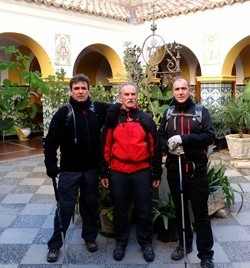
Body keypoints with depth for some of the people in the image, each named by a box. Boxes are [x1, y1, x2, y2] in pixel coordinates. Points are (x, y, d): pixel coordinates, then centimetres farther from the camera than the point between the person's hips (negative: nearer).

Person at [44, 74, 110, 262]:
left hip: (92, 169, 2)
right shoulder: (63, 113, -6)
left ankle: (90, 237, 35)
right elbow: (51, 141, -6)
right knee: (65, 208, 4)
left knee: (91, 204, 15)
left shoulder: (98, 109, -1)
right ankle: (55, 244, 21)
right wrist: (51, 165, -12)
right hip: (69, 170, -2)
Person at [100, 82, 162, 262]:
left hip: (142, 171, 0)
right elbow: (106, 147, 4)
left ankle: (146, 243, 28)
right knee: (120, 210, 13)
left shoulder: (146, 119, 2)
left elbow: (155, 147, 4)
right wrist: (104, 172, 3)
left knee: (144, 211, 9)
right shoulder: (112, 119, 3)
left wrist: (157, 173, 3)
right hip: (118, 172, 1)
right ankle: (121, 242, 31)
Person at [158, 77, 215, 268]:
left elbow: (210, 136, -10)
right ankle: (184, 244, 34)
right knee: (180, 209, 16)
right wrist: (167, 146, -13)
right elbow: (161, 136, 10)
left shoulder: (201, 111, -2)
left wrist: (184, 139, -22)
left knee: (201, 212, 2)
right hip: (174, 170, 4)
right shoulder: (168, 113, 9)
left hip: (197, 170, -3)